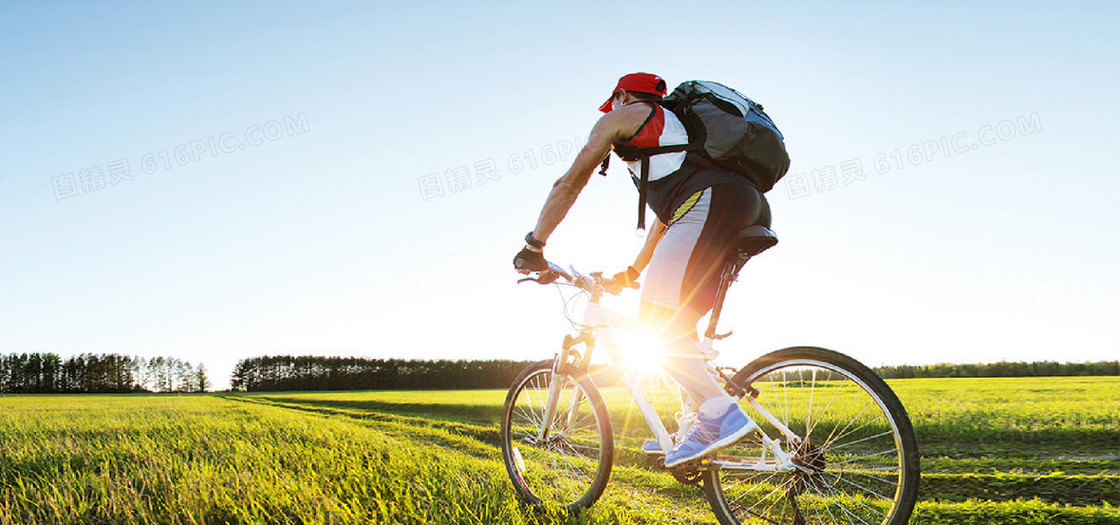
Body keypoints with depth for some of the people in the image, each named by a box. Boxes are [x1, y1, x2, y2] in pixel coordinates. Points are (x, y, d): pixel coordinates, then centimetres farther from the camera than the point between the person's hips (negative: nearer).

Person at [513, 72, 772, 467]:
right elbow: (668, 214, 43)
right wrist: (632, 273, 48)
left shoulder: (621, 117, 17)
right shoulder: (675, 126, 40)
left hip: (710, 204, -9)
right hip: (754, 213, 9)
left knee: (655, 324, -10)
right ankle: (698, 427, 7)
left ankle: (722, 414, -21)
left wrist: (533, 246, 23)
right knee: (674, 323, 14)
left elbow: (570, 183, 16)